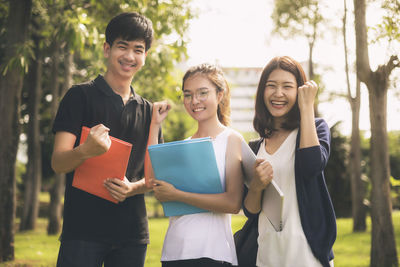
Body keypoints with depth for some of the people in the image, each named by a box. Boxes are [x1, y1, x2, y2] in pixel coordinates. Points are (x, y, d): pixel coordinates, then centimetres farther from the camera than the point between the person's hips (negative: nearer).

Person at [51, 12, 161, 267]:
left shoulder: (148, 111, 14)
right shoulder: (81, 96, 0)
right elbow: (58, 163, -8)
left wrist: (133, 188, -10)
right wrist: (86, 150, -30)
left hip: (133, 233, 4)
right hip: (83, 229, -4)